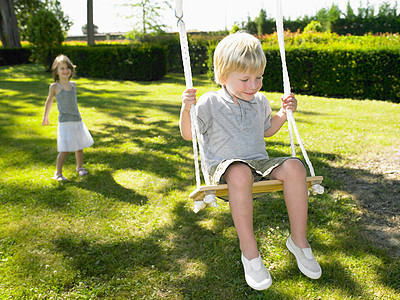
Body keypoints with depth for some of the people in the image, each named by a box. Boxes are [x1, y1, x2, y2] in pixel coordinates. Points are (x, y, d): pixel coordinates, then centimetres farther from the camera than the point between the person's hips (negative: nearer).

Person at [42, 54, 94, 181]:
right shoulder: (54, 87, -5)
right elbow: (49, 101, 10)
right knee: (64, 150, -8)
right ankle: (58, 173, 6)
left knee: (79, 147, 15)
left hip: (77, 120, 5)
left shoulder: (73, 85, 7)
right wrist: (45, 117, 19)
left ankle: (80, 167, 34)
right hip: (64, 123, -5)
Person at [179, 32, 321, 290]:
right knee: (240, 173, -41)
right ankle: (249, 251, -30)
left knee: (294, 166, -24)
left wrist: (283, 114, 13)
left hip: (259, 164, 5)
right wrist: (186, 109, -19)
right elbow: (188, 135, -3)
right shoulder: (210, 103, -4)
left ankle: (298, 240, -11)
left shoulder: (260, 102, 11)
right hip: (223, 166, -5)